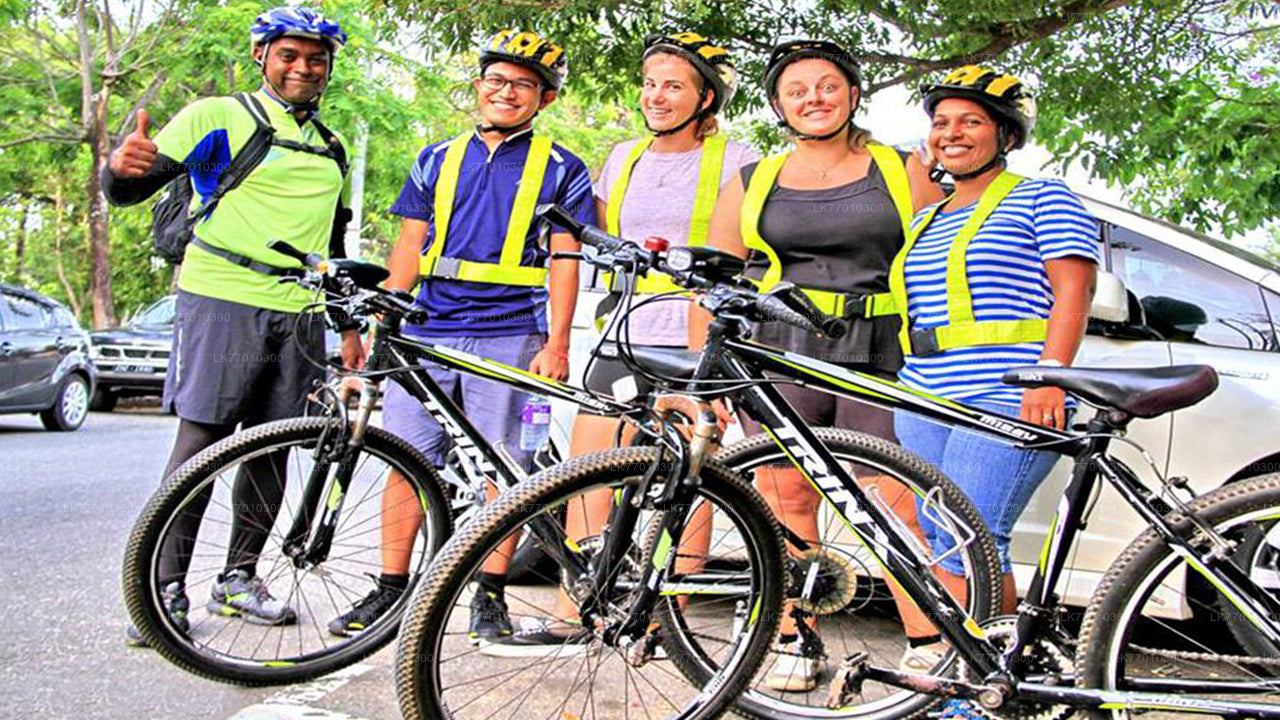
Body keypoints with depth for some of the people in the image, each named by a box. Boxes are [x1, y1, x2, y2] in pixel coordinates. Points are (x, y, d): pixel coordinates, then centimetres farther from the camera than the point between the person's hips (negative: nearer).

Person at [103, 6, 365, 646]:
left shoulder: (331, 150, 21)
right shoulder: (218, 118, 3)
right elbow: (130, 191, -4)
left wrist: (349, 327, 21)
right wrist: (121, 167, -28)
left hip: (298, 315, 5)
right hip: (223, 303, -5)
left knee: (270, 449, 6)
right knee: (200, 443, -8)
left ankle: (239, 578, 18)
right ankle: (165, 590, -1)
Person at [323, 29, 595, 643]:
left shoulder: (561, 170, 7)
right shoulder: (438, 159, 16)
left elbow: (564, 262, 1)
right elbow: (409, 248, 15)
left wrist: (556, 344, -9)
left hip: (510, 334, -3)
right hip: (426, 330, 3)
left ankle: (490, 593, 11)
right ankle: (391, 588, 13)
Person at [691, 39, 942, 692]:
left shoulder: (904, 172, 13)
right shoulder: (752, 184, 16)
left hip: (880, 358, -1)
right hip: (780, 354, 2)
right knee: (786, 495, -1)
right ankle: (795, 640, 11)